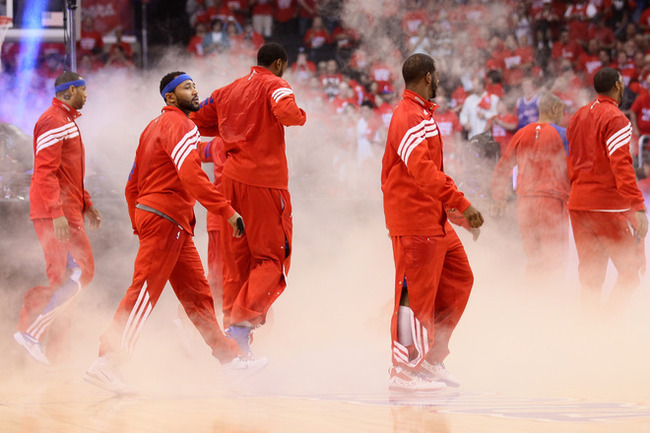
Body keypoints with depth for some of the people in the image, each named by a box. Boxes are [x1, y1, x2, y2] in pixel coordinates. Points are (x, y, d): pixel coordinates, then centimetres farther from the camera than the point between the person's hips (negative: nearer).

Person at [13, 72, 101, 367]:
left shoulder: (67, 121, 23)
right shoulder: (53, 121, -11)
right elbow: (45, 171, -20)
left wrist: (86, 205, 22)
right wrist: (57, 213, -26)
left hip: (68, 213, 10)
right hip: (56, 212, -10)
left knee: (64, 280, 8)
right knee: (80, 271, -16)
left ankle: (55, 353, 8)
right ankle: (32, 330, -18)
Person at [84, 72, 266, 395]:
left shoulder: (155, 127, 21)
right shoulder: (179, 125, -9)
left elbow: (132, 185, 23)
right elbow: (191, 176, -23)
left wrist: (139, 227, 25)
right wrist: (227, 211, -23)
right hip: (165, 219, -11)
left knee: (197, 292, 13)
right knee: (144, 292, -14)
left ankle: (228, 356, 18)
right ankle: (106, 364, -19)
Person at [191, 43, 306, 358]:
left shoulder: (229, 90, 17)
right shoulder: (274, 85, -3)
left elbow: (195, 121, 21)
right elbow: (286, 113, -24)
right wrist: (301, 115, -2)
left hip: (230, 178, 7)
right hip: (264, 179, -7)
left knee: (236, 260, 13)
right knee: (272, 258, -3)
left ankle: (230, 322, 14)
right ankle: (242, 323, -19)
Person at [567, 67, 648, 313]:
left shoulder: (578, 117, 13)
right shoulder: (615, 119, -11)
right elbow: (621, 165, -19)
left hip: (578, 203, 8)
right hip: (608, 205, -8)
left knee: (590, 274, 12)